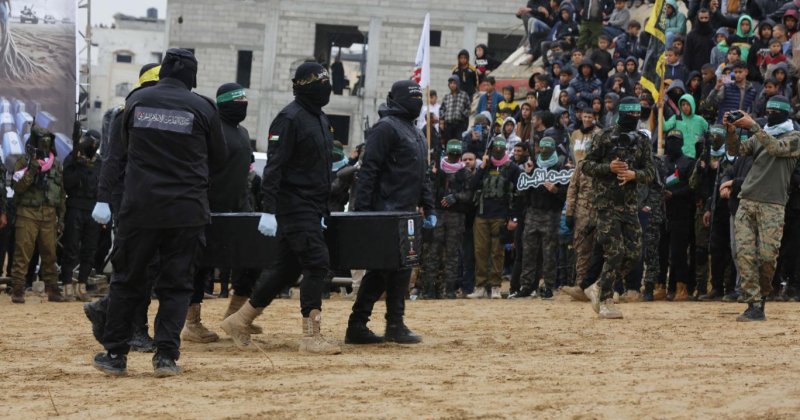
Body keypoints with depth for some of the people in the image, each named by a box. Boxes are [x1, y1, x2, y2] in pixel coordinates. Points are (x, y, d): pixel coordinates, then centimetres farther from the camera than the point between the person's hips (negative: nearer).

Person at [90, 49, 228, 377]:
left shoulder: (136, 101, 3)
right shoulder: (202, 108, -2)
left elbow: (121, 150, 16)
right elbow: (218, 160, 9)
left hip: (139, 206, 1)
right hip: (187, 211, -1)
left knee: (127, 279, 10)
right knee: (177, 284, 6)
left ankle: (115, 353, 11)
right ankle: (166, 355, -2)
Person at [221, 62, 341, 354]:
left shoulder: (320, 119, 17)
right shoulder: (290, 119, -12)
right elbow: (274, 167, -18)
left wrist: (323, 210, 24)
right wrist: (269, 210, -23)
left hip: (312, 207, 9)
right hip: (295, 206, -9)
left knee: (288, 269, 11)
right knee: (317, 263, -14)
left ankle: (241, 320, 20)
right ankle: (311, 336, -13)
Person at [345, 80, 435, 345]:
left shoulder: (416, 134, 22)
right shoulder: (386, 128, -8)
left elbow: (422, 175, 26)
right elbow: (369, 171, -15)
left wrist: (429, 209, 18)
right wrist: (362, 210, -20)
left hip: (406, 213, 9)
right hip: (388, 212, -9)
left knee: (380, 272, 9)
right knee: (398, 266, -8)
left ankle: (357, 326, 11)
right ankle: (395, 326, -2)